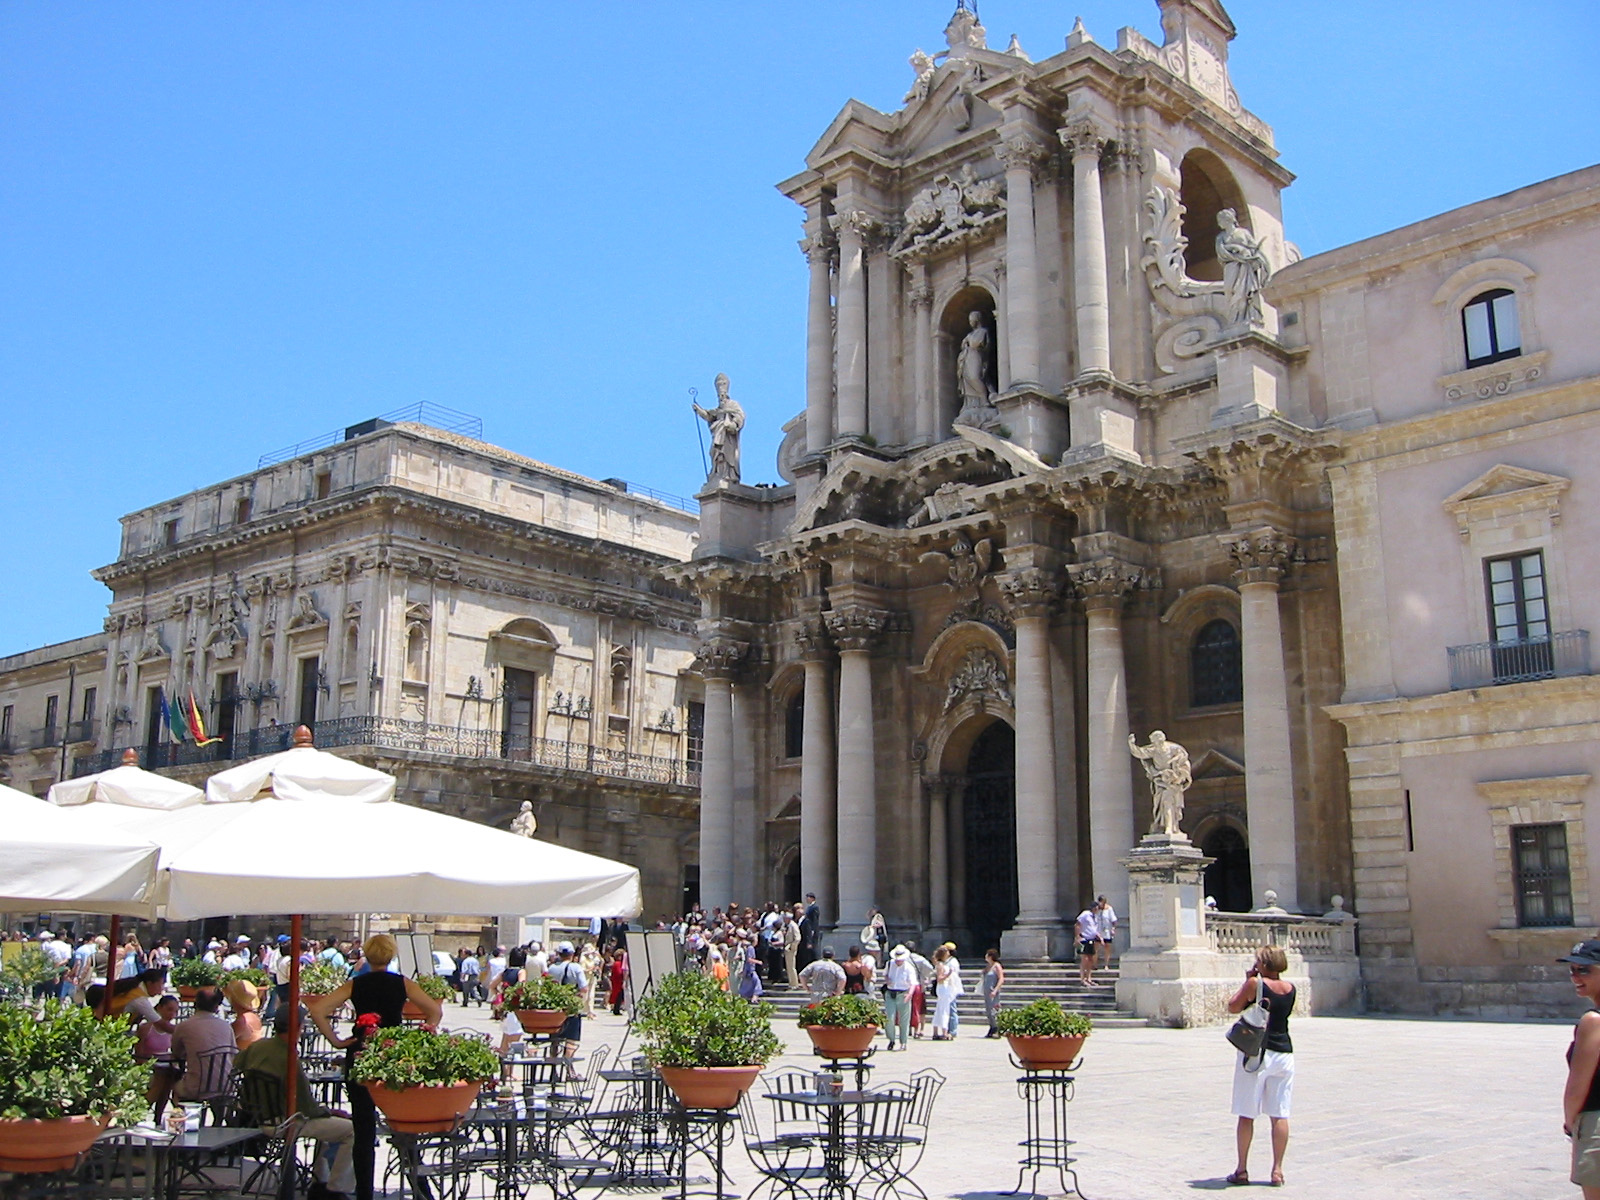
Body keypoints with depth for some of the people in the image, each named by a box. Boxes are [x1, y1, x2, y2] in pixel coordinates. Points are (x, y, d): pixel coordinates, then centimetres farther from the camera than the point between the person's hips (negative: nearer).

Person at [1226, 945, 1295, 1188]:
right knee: (1279, 1115, 6)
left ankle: (1241, 1170, 7)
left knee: (1246, 1115, 4)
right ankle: (1277, 1170, 6)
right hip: (1283, 1053, 4)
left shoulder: (1255, 983, -11)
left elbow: (1233, 1007, 0)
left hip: (1255, 1053, -4)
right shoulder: (1290, 988, 4)